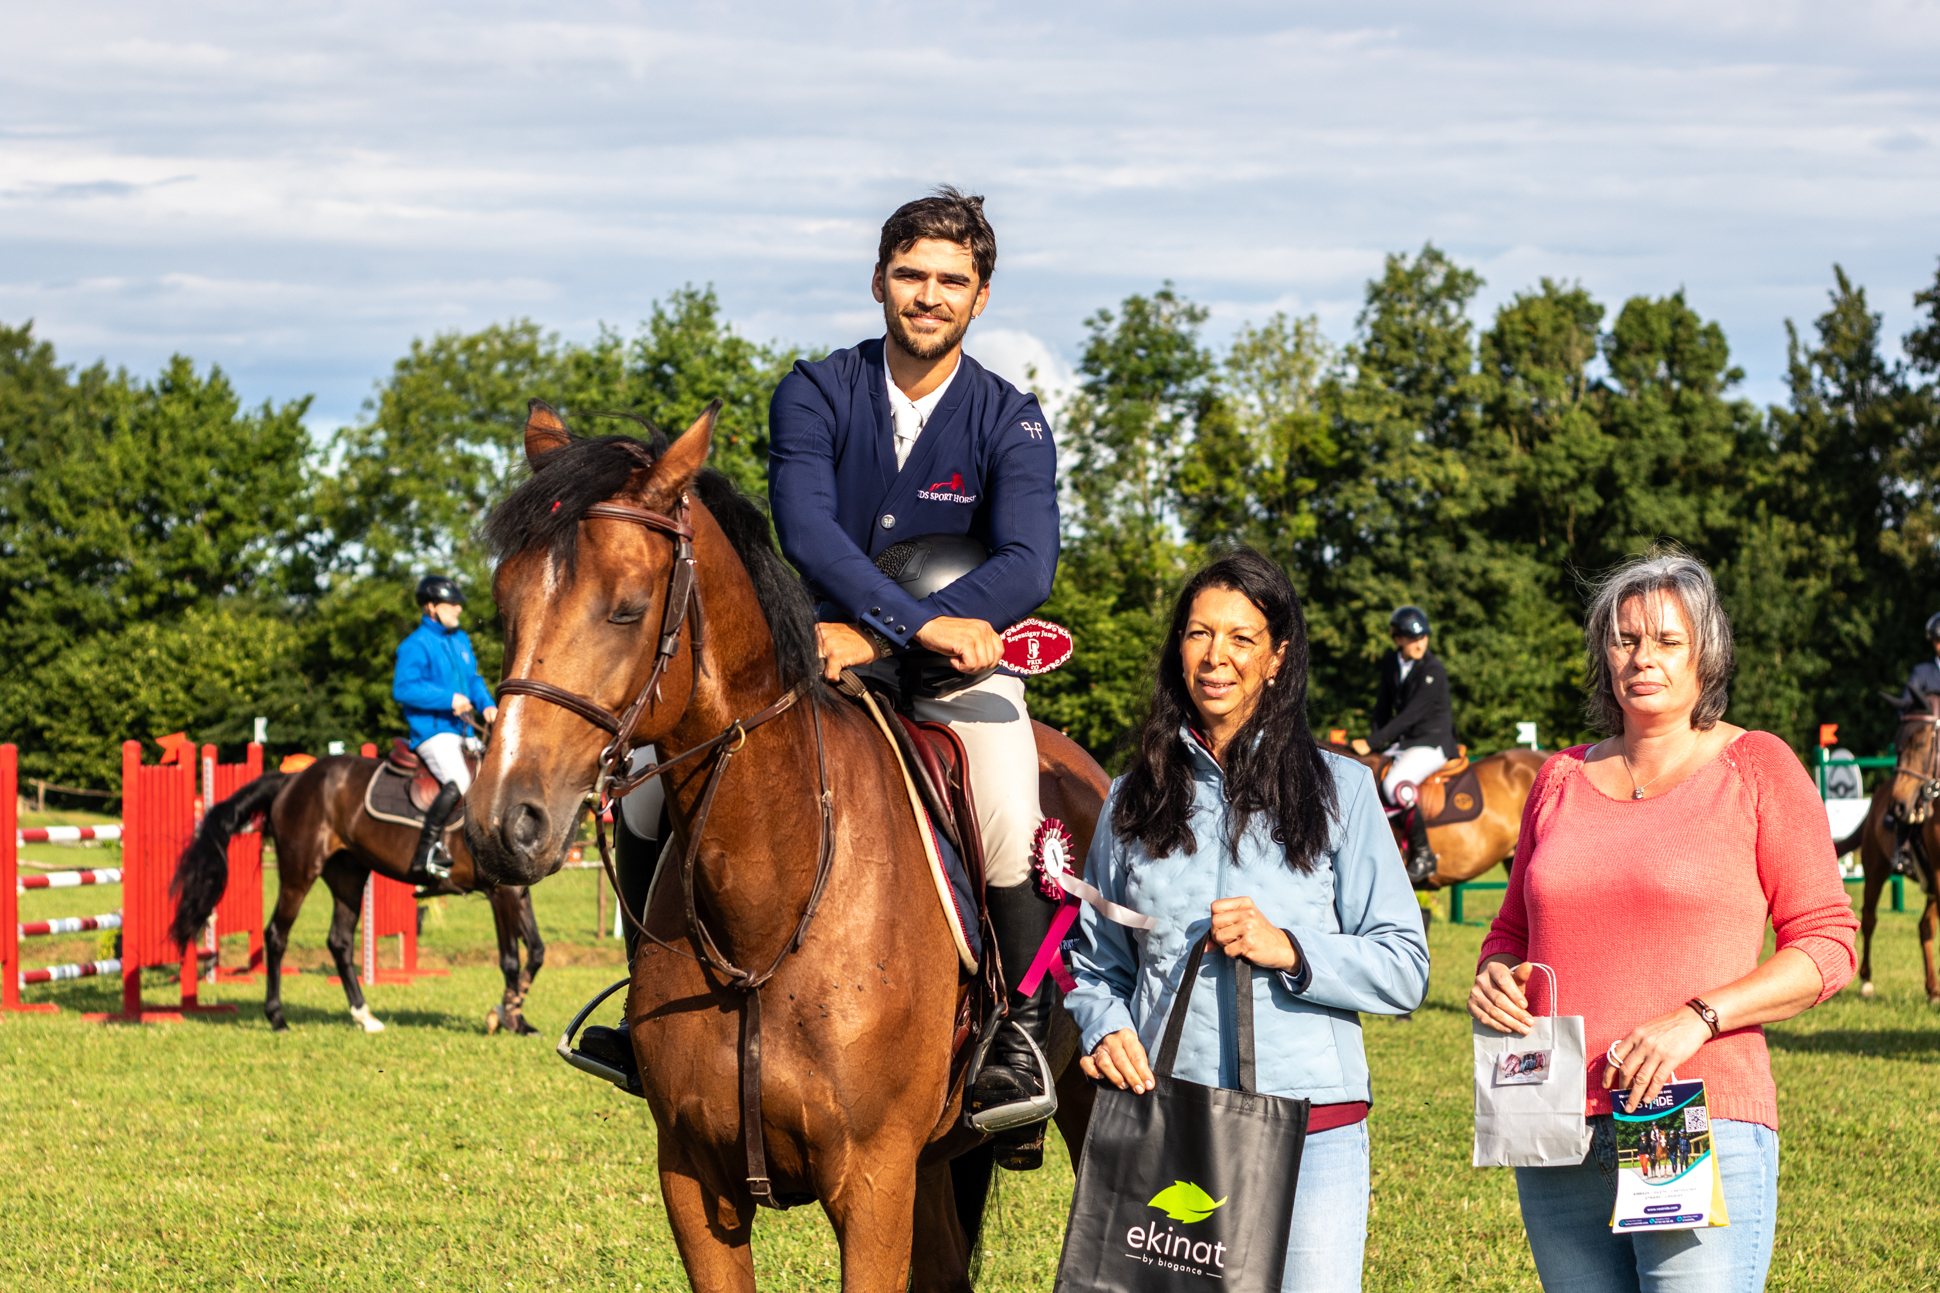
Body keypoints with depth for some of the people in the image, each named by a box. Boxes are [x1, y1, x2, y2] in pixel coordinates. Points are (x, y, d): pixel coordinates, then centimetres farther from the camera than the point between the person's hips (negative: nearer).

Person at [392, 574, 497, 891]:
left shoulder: (460, 640, 18)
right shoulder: (416, 645, -8)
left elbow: (473, 679, 24)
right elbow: (403, 688, -18)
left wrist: (486, 704, 3)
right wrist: (449, 699, -23)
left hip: (460, 731, 9)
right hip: (431, 731, -9)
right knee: (458, 783, -30)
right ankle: (425, 854, -30)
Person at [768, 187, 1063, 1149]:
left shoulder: (1010, 422, -4)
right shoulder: (816, 394, -3)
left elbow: (1027, 566, -18)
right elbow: (806, 528, -19)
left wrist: (875, 638, -29)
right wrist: (920, 621, -34)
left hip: (962, 663, -1)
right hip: (825, 649, 1)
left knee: (1012, 817, -30)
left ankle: (1024, 1037, -17)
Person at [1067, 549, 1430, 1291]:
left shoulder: (1340, 791, 5)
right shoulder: (1135, 800, 12)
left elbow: (1404, 968, 1)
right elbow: (1095, 961, 16)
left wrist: (1290, 950, -14)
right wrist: (1105, 1029, -5)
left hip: (1311, 1131, -2)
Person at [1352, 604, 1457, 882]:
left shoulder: (1434, 670, -18)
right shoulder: (1390, 663, 4)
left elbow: (1411, 715, -21)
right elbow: (1383, 706, 13)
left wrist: (1371, 743, -21)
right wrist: (1376, 745, 2)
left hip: (1434, 743, -8)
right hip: (1404, 742, 8)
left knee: (1395, 783, -30)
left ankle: (1423, 854, -20)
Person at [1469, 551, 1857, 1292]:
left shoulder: (1756, 769, 2)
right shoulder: (1563, 779, 15)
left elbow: (1827, 946, -2)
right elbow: (1514, 929, 24)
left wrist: (1696, 1019, -15)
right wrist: (1495, 978, 0)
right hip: (1558, 1139, 5)